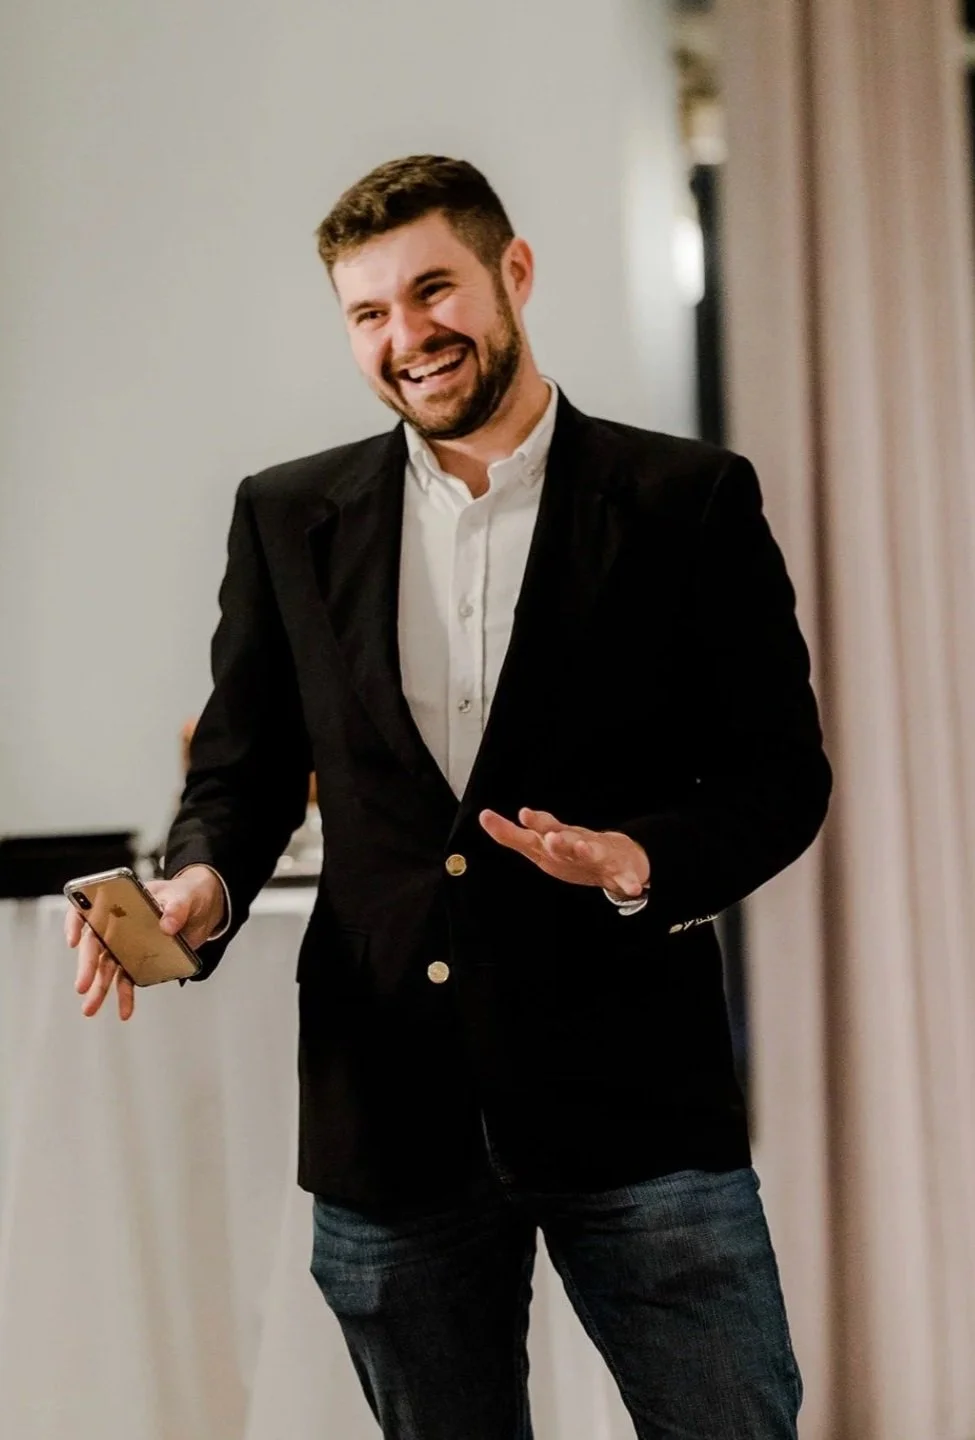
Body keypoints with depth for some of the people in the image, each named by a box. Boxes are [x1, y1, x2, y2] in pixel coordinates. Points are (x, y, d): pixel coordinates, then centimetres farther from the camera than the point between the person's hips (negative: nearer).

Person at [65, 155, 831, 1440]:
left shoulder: (690, 502, -1)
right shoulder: (289, 517, 8)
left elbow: (780, 774, 1)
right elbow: (244, 769, 12)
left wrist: (644, 862, -18)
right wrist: (203, 881, -10)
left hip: (635, 1102, -2)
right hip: (389, 1109, 3)